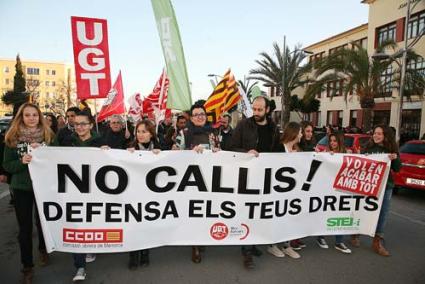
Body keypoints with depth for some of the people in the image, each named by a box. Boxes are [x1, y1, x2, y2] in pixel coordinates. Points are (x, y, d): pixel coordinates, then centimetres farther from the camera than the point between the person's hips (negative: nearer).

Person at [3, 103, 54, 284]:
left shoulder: (48, 135, -3)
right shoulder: (12, 137, -3)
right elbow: (7, 165, -2)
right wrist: (21, 161, -21)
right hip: (21, 188, 0)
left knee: (43, 222, 16)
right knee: (25, 228, 7)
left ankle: (43, 249, 44)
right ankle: (27, 266, 22)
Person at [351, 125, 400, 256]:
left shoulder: (392, 149, 1)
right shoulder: (368, 148, -1)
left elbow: (397, 169, 3)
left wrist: (395, 159, -16)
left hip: (386, 186, 1)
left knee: (382, 213, 7)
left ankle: (378, 241, 19)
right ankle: (355, 235, 25)